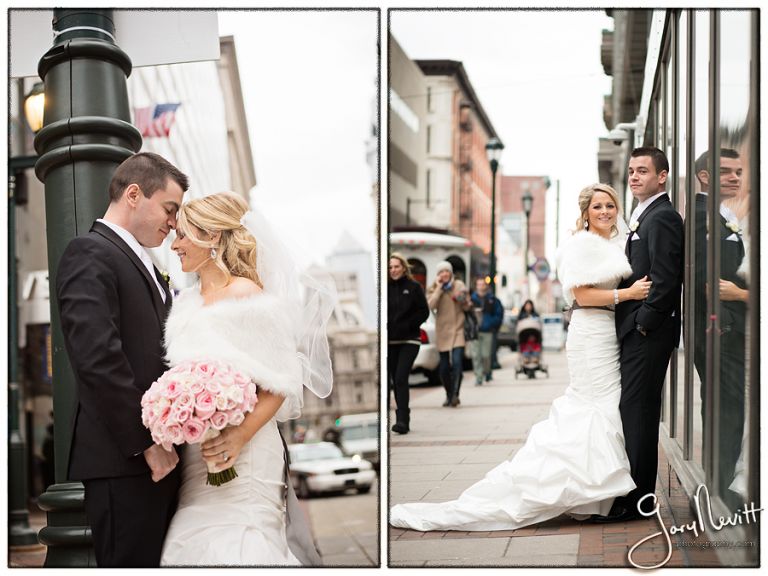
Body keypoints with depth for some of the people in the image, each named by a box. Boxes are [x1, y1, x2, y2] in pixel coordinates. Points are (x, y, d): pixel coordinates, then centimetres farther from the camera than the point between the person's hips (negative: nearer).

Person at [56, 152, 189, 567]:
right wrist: (146, 442, -16)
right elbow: (98, 359, -18)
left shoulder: (142, 265, 22)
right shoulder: (90, 253, -8)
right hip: (125, 461, -9)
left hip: (159, 458, 9)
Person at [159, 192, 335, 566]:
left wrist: (241, 436, -23)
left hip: (241, 455, -6)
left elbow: (281, 381, -12)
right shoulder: (186, 301, 12)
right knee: (193, 547, 4)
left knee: (234, 550, -8)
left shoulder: (247, 294, -10)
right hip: (193, 457, 7)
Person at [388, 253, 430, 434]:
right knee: (396, 380, 8)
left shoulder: (413, 287, -1)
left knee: (400, 378, -15)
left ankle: (402, 420, -16)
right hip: (390, 341, 3)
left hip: (409, 340, -3)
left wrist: (406, 325, -10)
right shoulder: (385, 288, 5)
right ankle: (403, 420, 19)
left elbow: (424, 312, -1)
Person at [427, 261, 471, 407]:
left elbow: (467, 307, 8)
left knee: (457, 362, -19)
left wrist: (462, 300, -13)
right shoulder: (433, 288, 5)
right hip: (442, 331, 2)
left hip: (458, 329, -1)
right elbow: (431, 305, -13)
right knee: (444, 367, 5)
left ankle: (455, 394, -21)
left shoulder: (459, 285, 4)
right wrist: (439, 288, -13)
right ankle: (449, 395, 21)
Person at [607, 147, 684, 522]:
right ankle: (637, 494, 18)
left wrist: (644, 322, -15)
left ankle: (637, 500, -3)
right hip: (636, 333, 10)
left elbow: (665, 280, -20)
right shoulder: (643, 217, 20)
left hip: (648, 333, -10)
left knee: (637, 411, -7)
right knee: (636, 413, 12)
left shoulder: (662, 217, -12)